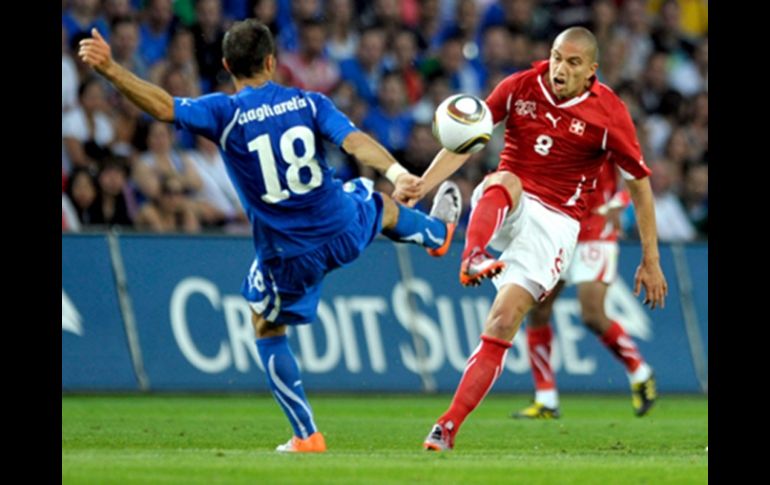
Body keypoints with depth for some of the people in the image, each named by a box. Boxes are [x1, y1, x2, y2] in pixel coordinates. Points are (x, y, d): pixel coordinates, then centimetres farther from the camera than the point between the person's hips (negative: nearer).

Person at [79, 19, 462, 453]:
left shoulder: (225, 114, -16)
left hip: (287, 255, -3)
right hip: (343, 230, 3)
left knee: (267, 331, 19)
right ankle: (438, 232, 73)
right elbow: (355, 141, -20)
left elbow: (165, 107, -29)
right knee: (382, 205, 38)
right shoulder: (309, 103, -7)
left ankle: (307, 435, 16)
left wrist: (111, 69, -34)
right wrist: (396, 172, -30)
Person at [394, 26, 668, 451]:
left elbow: (639, 181, 1)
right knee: (504, 182, -36)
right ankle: (473, 258, -62)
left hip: (554, 221, -2)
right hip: (504, 207, 2)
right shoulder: (519, 87, -2)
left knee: (504, 321, -16)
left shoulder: (608, 113, -7)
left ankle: (448, 427, -15)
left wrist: (651, 261, 1)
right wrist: (420, 186, -14)